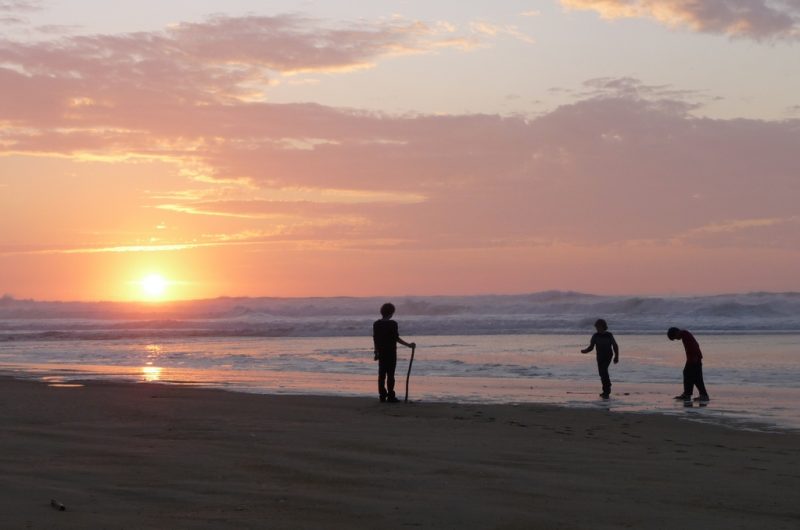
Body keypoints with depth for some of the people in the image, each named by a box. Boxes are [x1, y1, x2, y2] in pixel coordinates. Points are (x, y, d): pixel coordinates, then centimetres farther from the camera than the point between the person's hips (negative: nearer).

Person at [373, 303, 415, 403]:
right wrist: (408, 345, -8)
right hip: (391, 352, -5)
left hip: (381, 352, 5)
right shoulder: (392, 324, -12)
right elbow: (396, 338, -14)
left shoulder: (376, 324, 4)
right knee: (390, 374, -3)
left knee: (382, 374, 9)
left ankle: (382, 395, 10)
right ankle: (390, 396, -2)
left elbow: (375, 339, 7)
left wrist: (377, 351, 15)